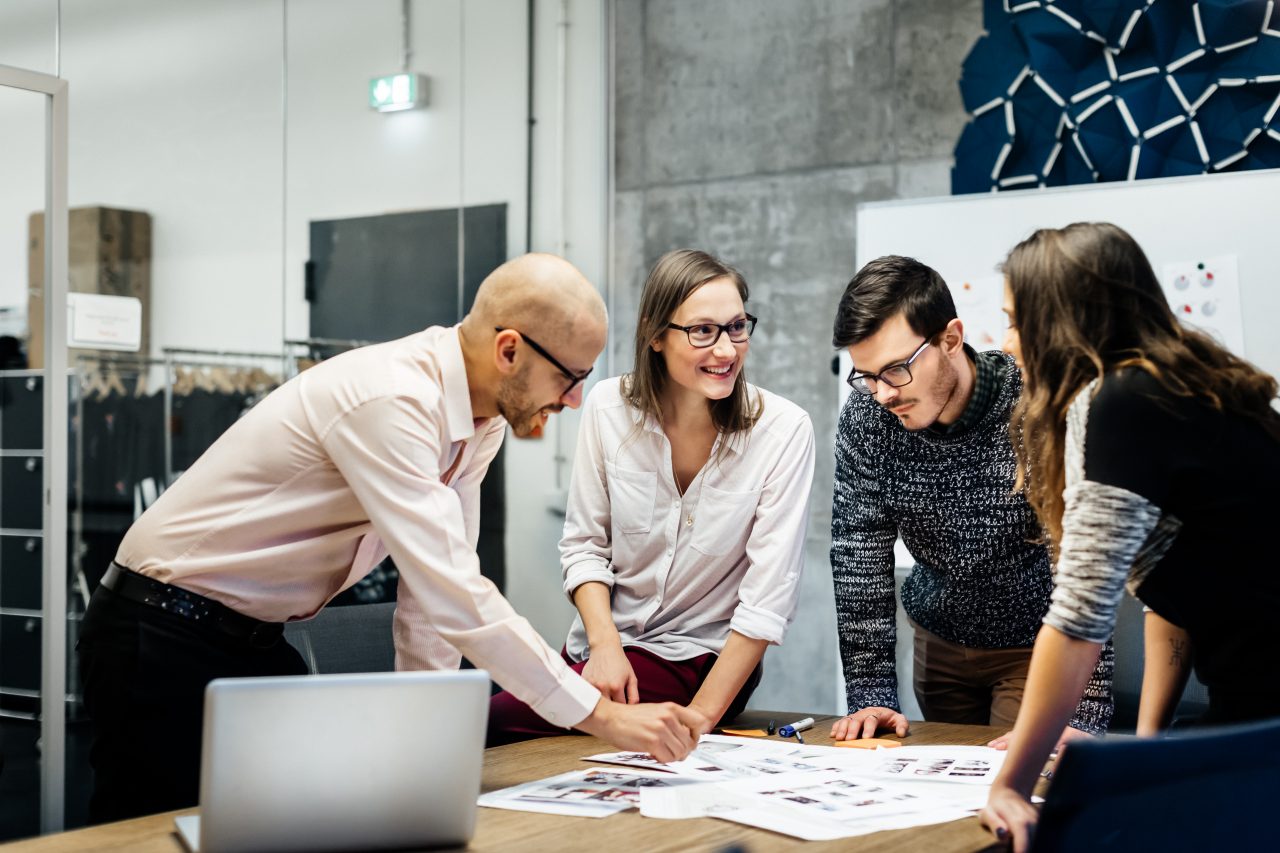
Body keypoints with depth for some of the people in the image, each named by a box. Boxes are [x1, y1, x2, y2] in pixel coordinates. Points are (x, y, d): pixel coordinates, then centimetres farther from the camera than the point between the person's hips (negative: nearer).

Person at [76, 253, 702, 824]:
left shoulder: (481, 421, -2)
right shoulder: (389, 401, -31)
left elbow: (438, 577, 4)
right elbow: (455, 599, -35)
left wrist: (423, 724, -1)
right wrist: (604, 715, -30)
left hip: (255, 638, 8)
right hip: (164, 639, -8)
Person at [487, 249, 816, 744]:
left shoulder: (783, 430, -15)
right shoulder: (610, 407, -5)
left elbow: (768, 598, -16)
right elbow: (583, 545, 2)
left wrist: (699, 718, -20)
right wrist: (604, 644, -15)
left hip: (700, 660, -4)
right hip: (604, 646, 4)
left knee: (499, 722, -23)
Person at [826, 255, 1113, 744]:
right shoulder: (866, 415, -16)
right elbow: (860, 553, -12)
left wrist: (1083, 716, -33)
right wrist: (871, 694, -17)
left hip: (1038, 644, -4)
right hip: (939, 640, 4)